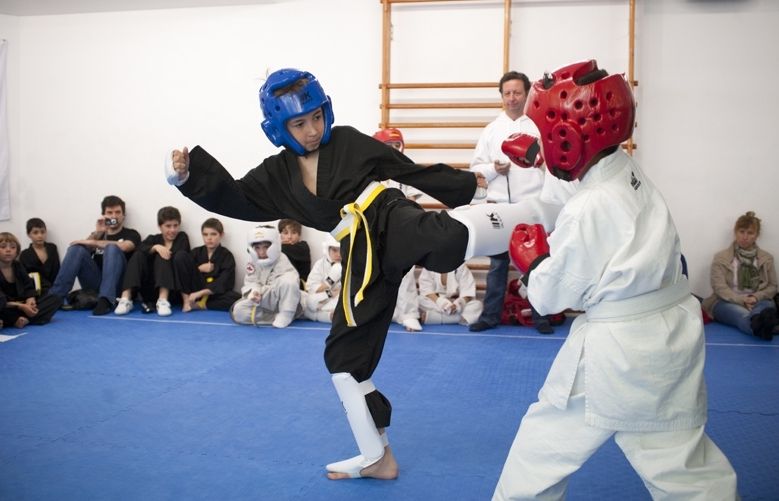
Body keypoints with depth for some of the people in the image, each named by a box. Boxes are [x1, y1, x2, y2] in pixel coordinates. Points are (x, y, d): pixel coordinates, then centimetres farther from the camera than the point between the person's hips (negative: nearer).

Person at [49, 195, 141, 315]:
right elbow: (82, 252, 5)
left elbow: (123, 247, -14)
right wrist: (97, 233, -7)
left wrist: (92, 243, -12)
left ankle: (106, 300, -41)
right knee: (76, 248, -16)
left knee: (112, 248, -27)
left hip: (117, 285, -3)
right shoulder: (99, 234, 23)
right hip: (95, 284, 3)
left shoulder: (131, 234, 10)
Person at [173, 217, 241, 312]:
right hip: (193, 293, 2)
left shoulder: (227, 256, -3)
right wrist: (198, 268, -15)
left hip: (213, 294, -2)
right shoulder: (196, 252, 8)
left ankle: (197, 306, -23)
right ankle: (186, 300, -16)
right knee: (180, 256, -12)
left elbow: (223, 283, -14)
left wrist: (200, 293, -24)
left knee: (237, 299, -34)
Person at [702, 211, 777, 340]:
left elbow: (772, 286, 12)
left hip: (757, 302, 2)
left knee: (767, 305, -36)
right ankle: (763, 326, -75)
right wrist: (742, 300, -21)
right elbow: (719, 287, -4)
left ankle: (759, 323, -73)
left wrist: (756, 297, -11)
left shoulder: (767, 259, 16)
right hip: (727, 302, -2)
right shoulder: (721, 258, 7)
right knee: (743, 315, -39)